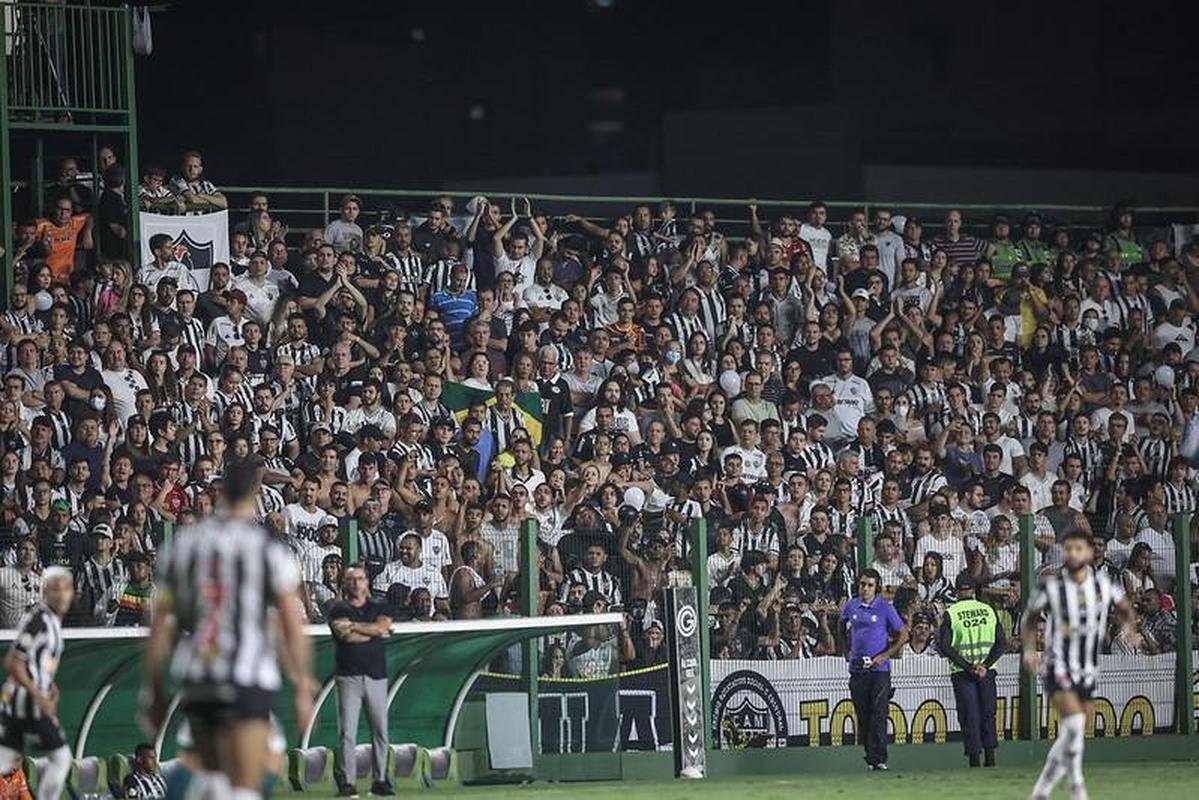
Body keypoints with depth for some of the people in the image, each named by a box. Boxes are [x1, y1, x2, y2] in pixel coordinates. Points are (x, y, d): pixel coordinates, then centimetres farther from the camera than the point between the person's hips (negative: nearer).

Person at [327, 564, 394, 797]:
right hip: (349, 677, -3)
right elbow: (347, 635, -12)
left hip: (376, 676, 3)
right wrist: (376, 632, -5)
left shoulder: (378, 607, 13)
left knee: (380, 731, 2)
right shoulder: (338, 609, 5)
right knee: (347, 732, -9)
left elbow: (384, 626, -8)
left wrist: (354, 625, -9)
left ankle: (380, 780, 9)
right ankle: (346, 782, -8)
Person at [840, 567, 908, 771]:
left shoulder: (885, 608, -2)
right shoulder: (851, 607, 8)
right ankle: (870, 757, 11)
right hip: (857, 668, 4)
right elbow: (843, 628, 27)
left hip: (879, 668, -4)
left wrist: (884, 656, -7)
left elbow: (903, 636, 1)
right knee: (863, 715, 4)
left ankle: (879, 759, -15)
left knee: (878, 714, -11)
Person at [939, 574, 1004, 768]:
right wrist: (985, 665, -7)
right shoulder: (988, 611, 4)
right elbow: (1001, 643, 0)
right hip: (987, 672, 2)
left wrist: (968, 667, -10)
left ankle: (974, 757, -3)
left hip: (963, 672, -2)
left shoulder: (951, 614, -4)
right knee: (988, 714, 9)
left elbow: (945, 647, -10)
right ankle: (990, 757, 3)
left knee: (969, 717, 2)